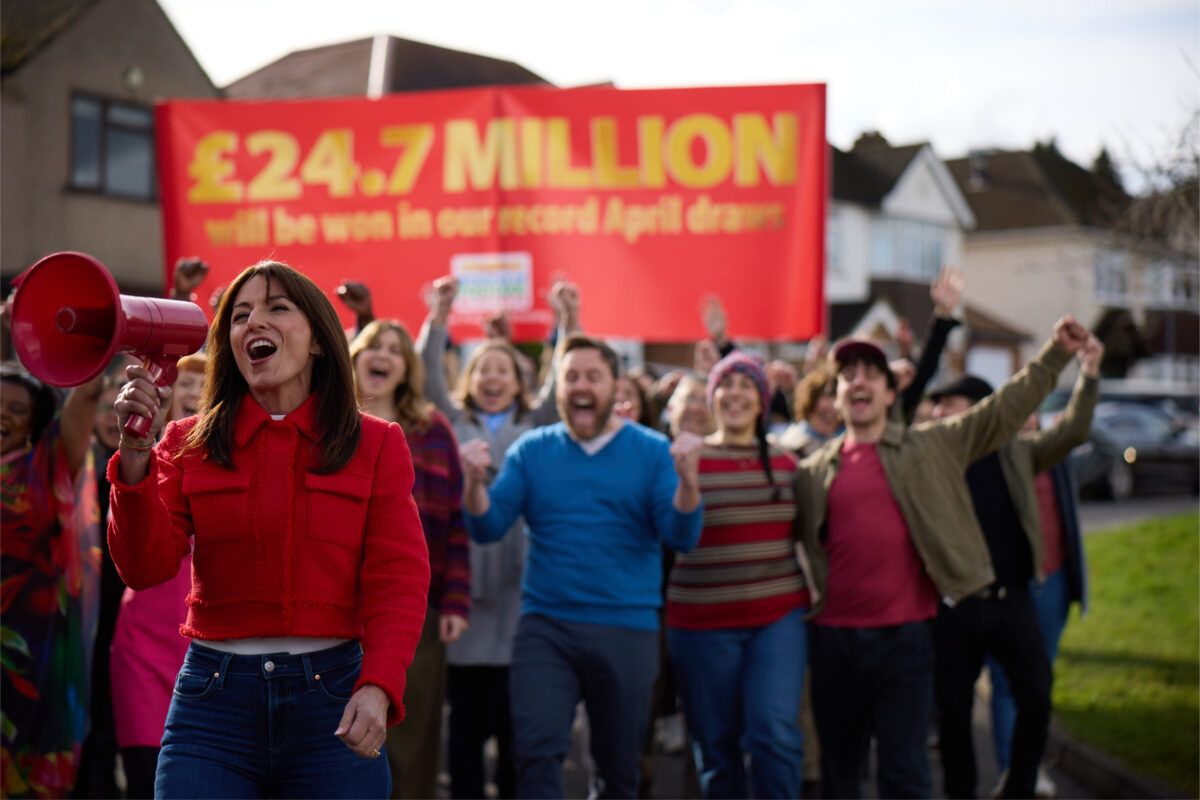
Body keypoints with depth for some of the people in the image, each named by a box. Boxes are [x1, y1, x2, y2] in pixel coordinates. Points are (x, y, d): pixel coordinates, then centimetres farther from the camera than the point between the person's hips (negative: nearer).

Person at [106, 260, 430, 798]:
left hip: (332, 693, 0)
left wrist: (378, 687, -18)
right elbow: (146, 568, -4)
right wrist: (134, 456, -17)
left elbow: (398, 580, -3)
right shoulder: (188, 445, 6)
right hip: (214, 694, 0)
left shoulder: (376, 445, 4)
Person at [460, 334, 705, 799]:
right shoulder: (531, 450, 5)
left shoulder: (651, 451, 0)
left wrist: (688, 481, -28)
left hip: (628, 630, 0)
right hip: (545, 626, 0)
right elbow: (487, 527, -2)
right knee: (536, 752, -13)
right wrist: (475, 482, -21)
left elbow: (681, 535, -9)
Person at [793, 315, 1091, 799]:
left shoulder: (932, 447, 6)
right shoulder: (814, 471, 8)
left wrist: (1055, 354, -4)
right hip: (833, 637, 1)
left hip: (906, 633, -1)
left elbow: (1003, 410, 2)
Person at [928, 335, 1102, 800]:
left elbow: (1072, 432, 0)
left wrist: (1089, 375, -12)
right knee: (953, 707, 5)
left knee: (1036, 696, -4)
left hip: (1012, 600, 1)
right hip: (954, 604, -1)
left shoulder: (1016, 452, 8)